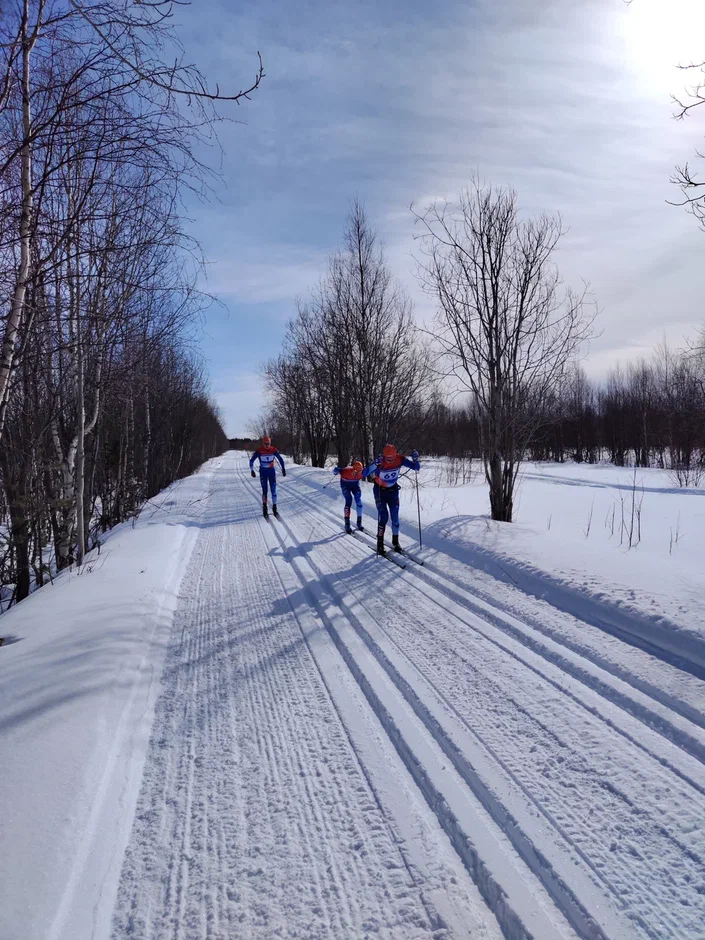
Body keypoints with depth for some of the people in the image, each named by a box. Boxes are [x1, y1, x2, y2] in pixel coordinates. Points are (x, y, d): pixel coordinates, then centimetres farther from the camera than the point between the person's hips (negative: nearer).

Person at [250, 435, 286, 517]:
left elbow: (280, 459, 5)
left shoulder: (274, 450, -8)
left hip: (272, 471, 1)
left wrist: (283, 469, 3)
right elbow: (251, 461, -4)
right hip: (263, 472, -1)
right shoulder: (259, 451, -12)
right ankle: (264, 507, 10)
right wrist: (252, 470, -11)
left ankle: (274, 507, 7)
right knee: (264, 490, -5)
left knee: (273, 490, -3)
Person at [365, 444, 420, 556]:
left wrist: (415, 459, -34)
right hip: (380, 490, -3)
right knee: (383, 516, -13)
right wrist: (375, 464, -56)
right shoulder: (379, 461, -29)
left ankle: (395, 541, 20)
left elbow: (417, 468, -13)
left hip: (393, 490, 3)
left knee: (395, 516, 2)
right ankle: (380, 544, -1)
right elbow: (365, 474, -41)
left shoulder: (400, 459, -20)